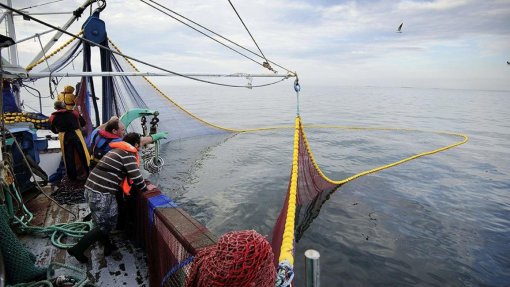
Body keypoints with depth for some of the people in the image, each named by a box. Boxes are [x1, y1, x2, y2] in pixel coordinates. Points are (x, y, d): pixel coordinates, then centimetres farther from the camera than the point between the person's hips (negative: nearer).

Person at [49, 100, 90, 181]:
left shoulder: (52, 118, 6)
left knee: (69, 158, 11)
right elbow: (83, 123, 11)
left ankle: (73, 176, 19)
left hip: (64, 137, 1)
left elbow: (54, 130, 14)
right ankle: (88, 173, 15)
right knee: (83, 155, 9)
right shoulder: (74, 113, 5)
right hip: (76, 134, 0)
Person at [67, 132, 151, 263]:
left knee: (103, 221, 23)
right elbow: (135, 176, -15)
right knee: (105, 226, 7)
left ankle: (108, 246, 34)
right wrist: (145, 189, 2)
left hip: (91, 189, 9)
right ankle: (77, 249, 12)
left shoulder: (116, 150, 18)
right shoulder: (128, 153, -8)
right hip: (102, 194, -9)